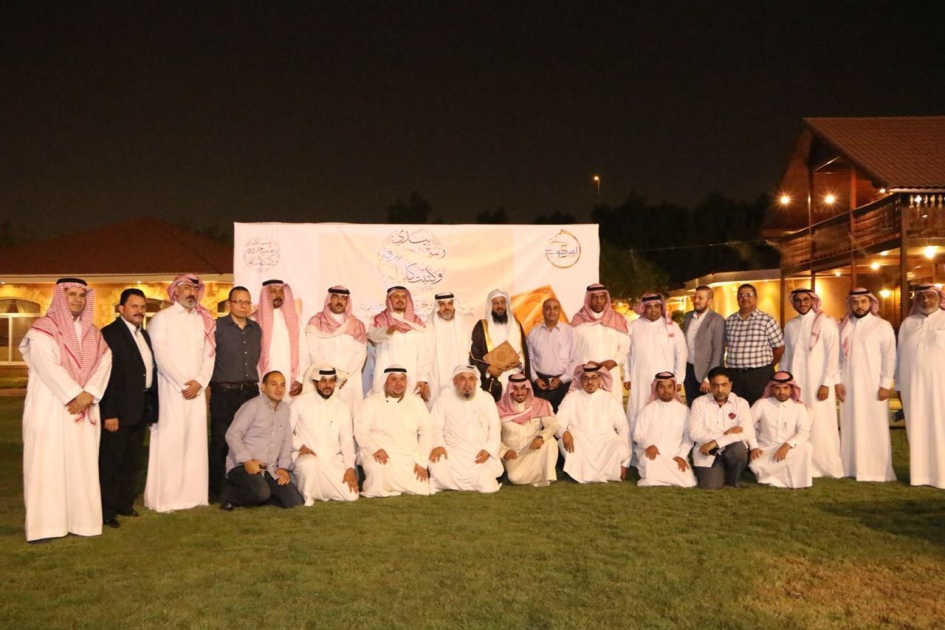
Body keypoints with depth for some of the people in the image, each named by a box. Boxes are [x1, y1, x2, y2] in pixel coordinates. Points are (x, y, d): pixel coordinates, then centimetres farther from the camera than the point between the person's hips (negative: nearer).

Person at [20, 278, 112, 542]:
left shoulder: (92, 332, 13)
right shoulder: (42, 329, -3)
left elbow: (104, 362, 2)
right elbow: (48, 365, -14)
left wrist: (88, 394, -12)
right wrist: (75, 395, -17)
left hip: (84, 407, 5)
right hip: (50, 407, -5)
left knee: (82, 463, 5)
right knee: (48, 462, -3)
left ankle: (80, 518, 10)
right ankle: (47, 523, 1)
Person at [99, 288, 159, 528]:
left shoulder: (144, 335, 14)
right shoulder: (109, 334, -11)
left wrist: (153, 406, 9)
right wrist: (109, 414, -20)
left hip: (141, 409, 8)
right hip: (118, 410, -8)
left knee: (132, 461, 17)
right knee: (111, 462, 2)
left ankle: (125, 503, 29)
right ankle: (107, 510, 12)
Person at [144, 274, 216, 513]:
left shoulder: (204, 320, 14)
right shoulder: (162, 318, 1)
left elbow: (209, 354, 8)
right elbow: (160, 355, -8)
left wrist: (199, 382, -6)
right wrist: (182, 384, -12)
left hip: (197, 391, 4)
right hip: (171, 390, -4)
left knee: (195, 442, 4)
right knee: (169, 442, -4)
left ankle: (192, 494, 10)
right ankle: (164, 497, 2)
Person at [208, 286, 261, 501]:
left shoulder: (256, 329, 12)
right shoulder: (216, 326, -3)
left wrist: (253, 382, 14)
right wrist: (214, 381, -4)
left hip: (250, 392, 4)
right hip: (224, 393, -4)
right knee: (220, 442, 1)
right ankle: (216, 490, 11)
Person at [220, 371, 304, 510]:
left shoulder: (285, 408, 11)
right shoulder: (253, 406, -8)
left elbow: (286, 440, 12)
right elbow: (232, 434, -14)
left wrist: (283, 467, 1)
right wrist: (247, 461, -20)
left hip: (270, 469, 6)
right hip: (242, 465, -6)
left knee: (295, 501, -7)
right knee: (261, 492, -33)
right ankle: (231, 494, -4)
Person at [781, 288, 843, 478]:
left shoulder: (826, 323, -3)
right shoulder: (790, 326, 10)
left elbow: (833, 355, -7)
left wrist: (826, 384, -13)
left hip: (818, 382, -4)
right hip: (795, 382, 4)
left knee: (820, 425, -3)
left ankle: (826, 466, 8)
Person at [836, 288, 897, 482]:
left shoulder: (883, 326, -2)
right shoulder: (843, 326, 9)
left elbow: (889, 357, -5)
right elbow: (838, 355, 9)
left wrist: (885, 385, -10)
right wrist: (837, 381, 2)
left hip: (873, 385, -3)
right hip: (848, 385, 4)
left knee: (875, 427, 0)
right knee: (851, 427, 6)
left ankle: (877, 470, 7)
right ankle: (852, 467, 13)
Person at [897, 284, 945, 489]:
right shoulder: (907, 324, 10)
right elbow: (901, 356, 9)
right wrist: (900, 387, 7)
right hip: (913, 385, 2)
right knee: (918, 428, 4)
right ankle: (920, 473, 9)